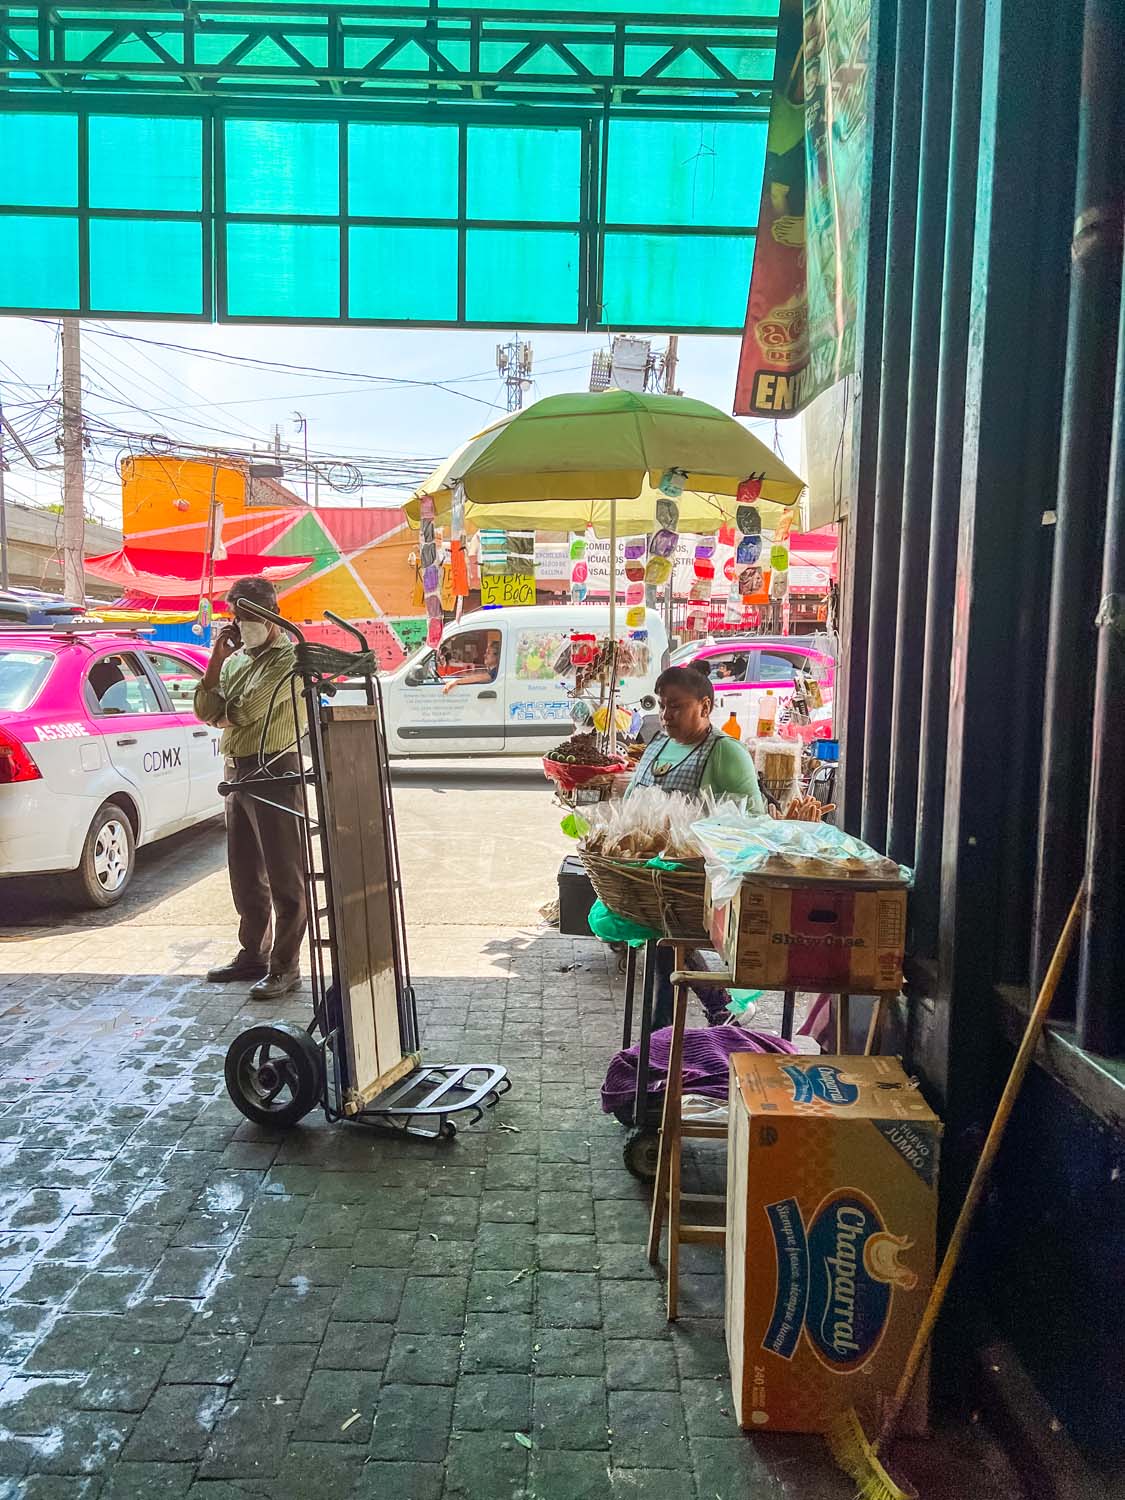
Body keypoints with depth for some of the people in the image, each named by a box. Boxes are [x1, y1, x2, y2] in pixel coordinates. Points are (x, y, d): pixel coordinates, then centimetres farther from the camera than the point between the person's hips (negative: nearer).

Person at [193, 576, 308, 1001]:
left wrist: (221, 716, 3)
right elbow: (204, 710, 8)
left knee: (284, 875, -3)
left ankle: (284, 966, 2)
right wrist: (216, 658, 0)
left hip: (274, 772, -9)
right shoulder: (235, 659, 16)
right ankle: (252, 953, 28)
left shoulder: (288, 658, -10)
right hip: (238, 771, 9)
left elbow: (246, 710, -19)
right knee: (245, 872, 16)